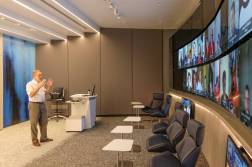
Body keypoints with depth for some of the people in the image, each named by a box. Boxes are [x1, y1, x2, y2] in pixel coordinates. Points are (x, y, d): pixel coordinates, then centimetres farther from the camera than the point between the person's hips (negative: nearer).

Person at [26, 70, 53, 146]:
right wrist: (39, 86, -30)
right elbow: (31, 94, -23)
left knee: (44, 122, 12)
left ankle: (43, 138, 23)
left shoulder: (42, 84, 13)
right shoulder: (29, 84, -8)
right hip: (34, 104, -7)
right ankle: (34, 140, 6)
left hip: (42, 104, 7)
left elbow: (45, 92, 15)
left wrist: (49, 86, 0)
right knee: (34, 123, -1)